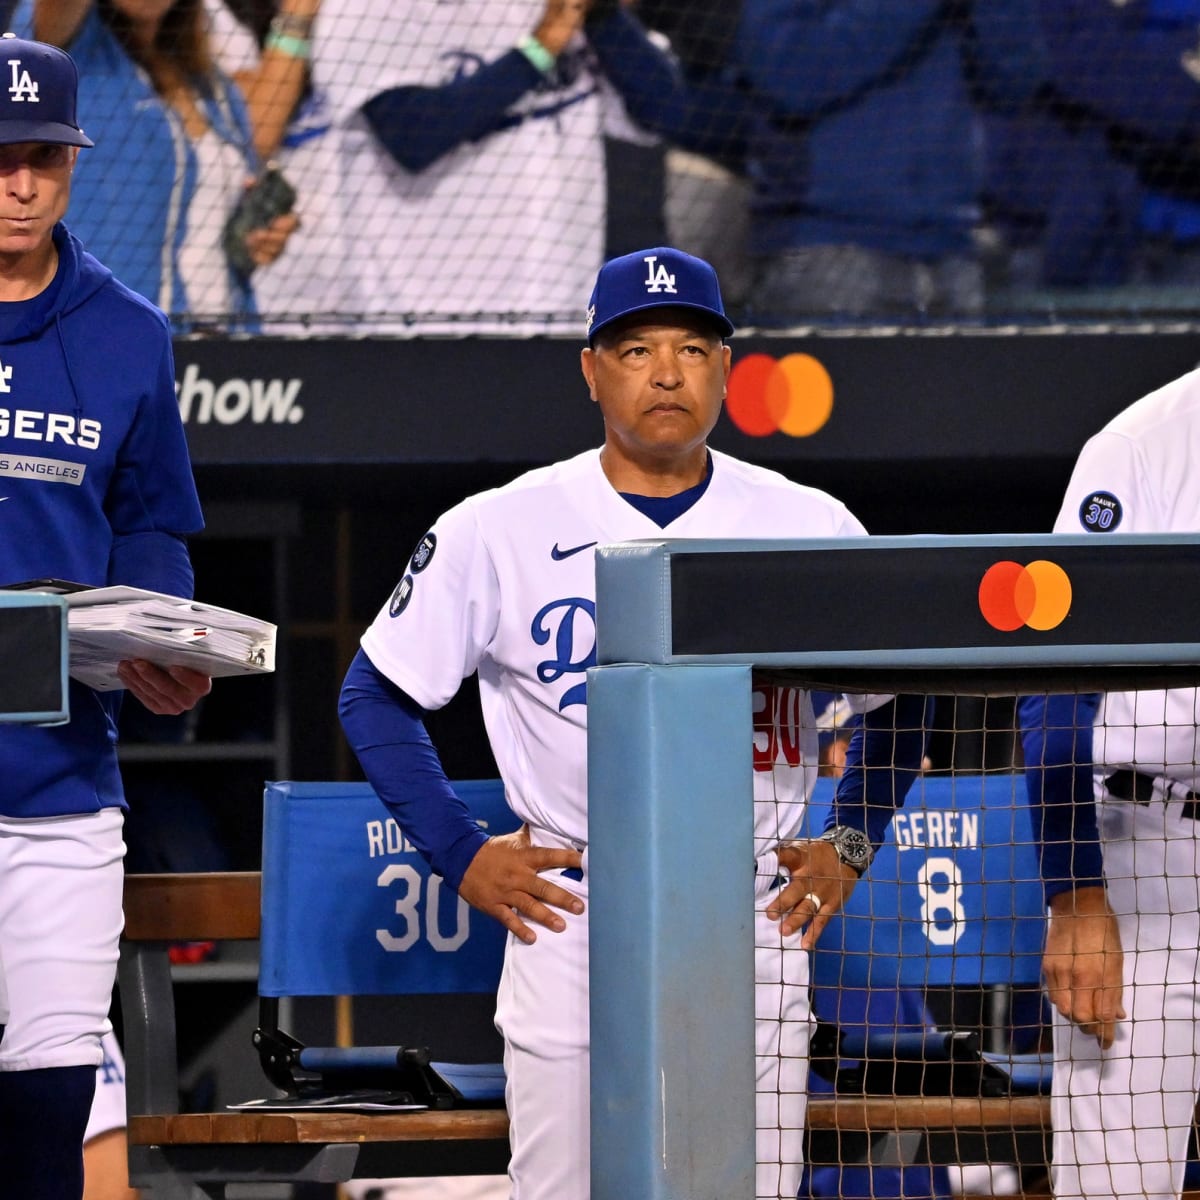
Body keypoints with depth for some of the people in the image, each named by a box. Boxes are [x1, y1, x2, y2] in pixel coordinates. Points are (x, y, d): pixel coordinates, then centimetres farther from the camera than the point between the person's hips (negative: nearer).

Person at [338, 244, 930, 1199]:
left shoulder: (812, 529, 5)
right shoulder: (498, 530, 1)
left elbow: (899, 700, 18)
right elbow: (377, 696, 9)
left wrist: (850, 848, 7)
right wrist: (460, 855, 1)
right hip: (568, 930, -1)